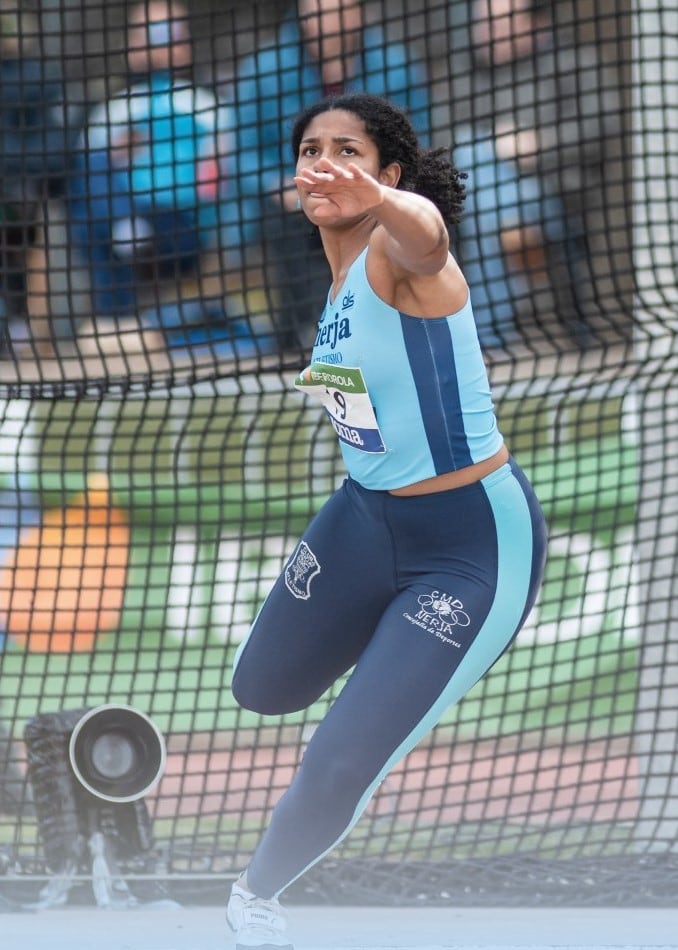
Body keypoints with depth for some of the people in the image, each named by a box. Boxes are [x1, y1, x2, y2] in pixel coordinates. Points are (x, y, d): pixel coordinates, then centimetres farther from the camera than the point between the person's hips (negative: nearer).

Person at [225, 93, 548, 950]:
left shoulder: (400, 253, -25)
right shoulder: (342, 265, 0)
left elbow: (424, 235, -53)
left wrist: (379, 198, -73)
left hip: (472, 547, -9)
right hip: (367, 518, 9)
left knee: (338, 769, -10)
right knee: (262, 689, 26)